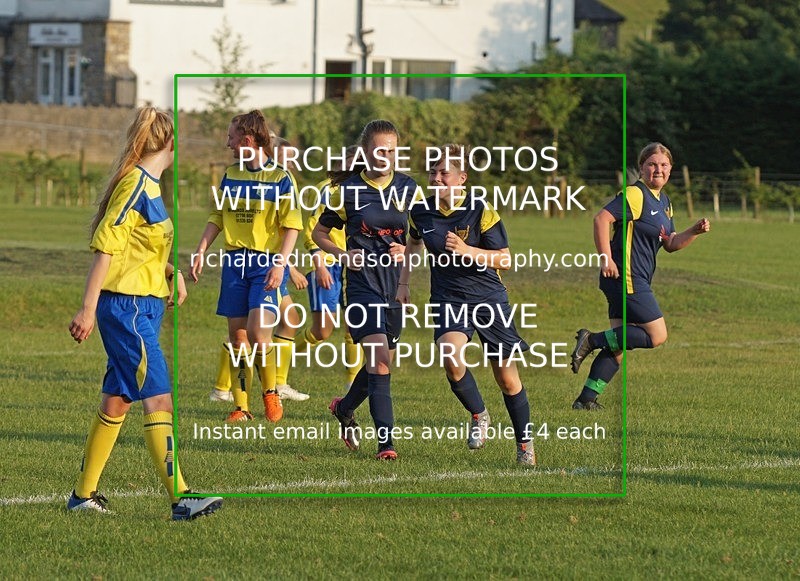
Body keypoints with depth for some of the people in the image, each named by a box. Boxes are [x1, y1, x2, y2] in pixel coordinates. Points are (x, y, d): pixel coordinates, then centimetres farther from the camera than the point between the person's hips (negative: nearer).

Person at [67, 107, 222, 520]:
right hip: (127, 307, -10)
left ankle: (83, 494, 21)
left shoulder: (147, 185, 14)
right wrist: (88, 309, -21)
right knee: (159, 400, -14)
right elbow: (105, 246, -18)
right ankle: (180, 498, -18)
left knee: (116, 401, 13)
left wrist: (172, 271, 13)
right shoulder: (136, 185, -15)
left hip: (141, 307, 10)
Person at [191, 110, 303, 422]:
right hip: (235, 261, 5)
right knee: (237, 336, 3)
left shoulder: (280, 177, -4)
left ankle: (271, 391, 5)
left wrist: (281, 263, -16)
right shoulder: (230, 175, 11)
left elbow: (292, 225, -6)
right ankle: (241, 406, 9)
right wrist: (201, 252, 7)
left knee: (257, 332, -17)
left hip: (266, 262, -5)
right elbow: (217, 217, 18)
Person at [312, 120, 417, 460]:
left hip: (396, 285, 5)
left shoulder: (408, 188, 6)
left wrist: (406, 249, -5)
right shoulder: (349, 191, -3)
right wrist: (342, 255, -10)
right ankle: (385, 442, -19)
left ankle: (344, 408, 44)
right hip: (363, 283, -5)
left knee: (382, 361, 15)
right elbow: (319, 232, 8)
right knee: (379, 359, -19)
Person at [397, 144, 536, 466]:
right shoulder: (421, 212, -1)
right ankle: (478, 415, 0)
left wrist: (466, 251, -24)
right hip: (448, 298, 2)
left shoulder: (482, 212, -13)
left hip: (489, 297, -2)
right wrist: (403, 283, 16)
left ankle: (525, 443, 26)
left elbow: (504, 260, -11)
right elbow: (413, 243, 23)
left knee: (508, 379, 4)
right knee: (452, 358, -28)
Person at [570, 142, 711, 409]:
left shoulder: (664, 201, 18)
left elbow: (670, 244, 22)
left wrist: (695, 231, 4)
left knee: (618, 345, 8)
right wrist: (606, 259, -24)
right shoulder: (635, 195, -12)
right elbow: (601, 219, -20)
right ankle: (592, 340, -6)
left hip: (637, 281, 9)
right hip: (626, 277, -9)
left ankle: (587, 399, 9)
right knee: (657, 336, -9)